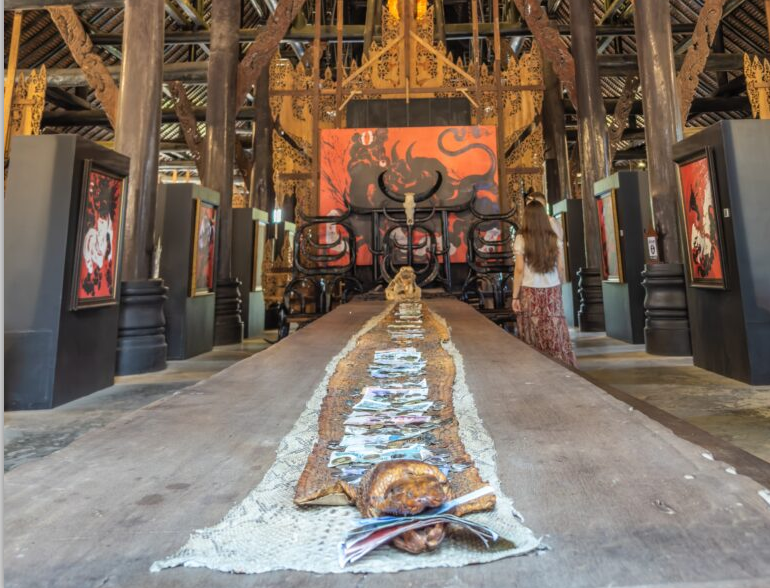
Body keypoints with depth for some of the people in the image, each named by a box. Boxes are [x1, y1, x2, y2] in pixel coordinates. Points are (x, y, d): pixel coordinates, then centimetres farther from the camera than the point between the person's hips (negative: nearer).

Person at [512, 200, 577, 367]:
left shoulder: (521, 239, -5)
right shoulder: (554, 238, 5)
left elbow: (519, 269, -8)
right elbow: (560, 267, 6)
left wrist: (515, 296, -4)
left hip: (530, 292, -3)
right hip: (553, 291, 3)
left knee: (535, 336, 3)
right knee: (556, 333, 6)